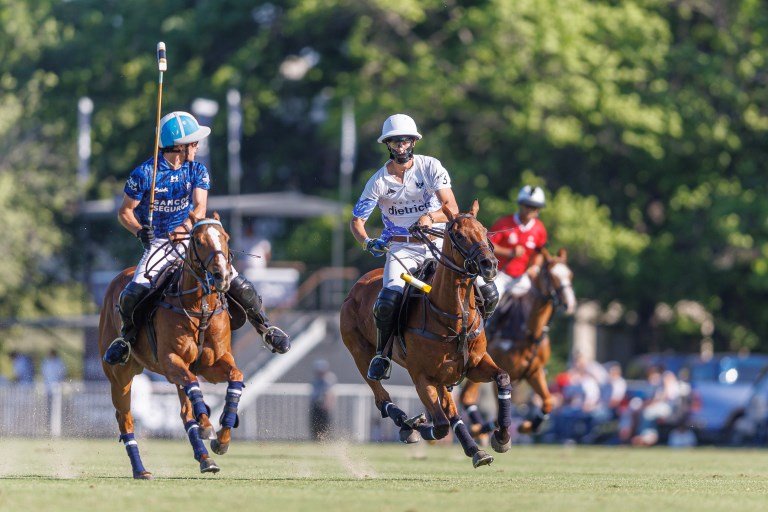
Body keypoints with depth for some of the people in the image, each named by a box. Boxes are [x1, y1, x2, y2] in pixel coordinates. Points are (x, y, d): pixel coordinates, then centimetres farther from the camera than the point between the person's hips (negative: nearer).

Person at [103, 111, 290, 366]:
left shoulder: (197, 170, 0)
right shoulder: (144, 174, -9)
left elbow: (200, 206, -13)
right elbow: (125, 212, -2)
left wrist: (188, 225, -32)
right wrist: (139, 231, -22)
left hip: (192, 238, 2)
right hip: (158, 243, -2)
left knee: (235, 281, -13)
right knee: (133, 294, -23)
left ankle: (265, 327, 6)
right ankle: (128, 334, 7)